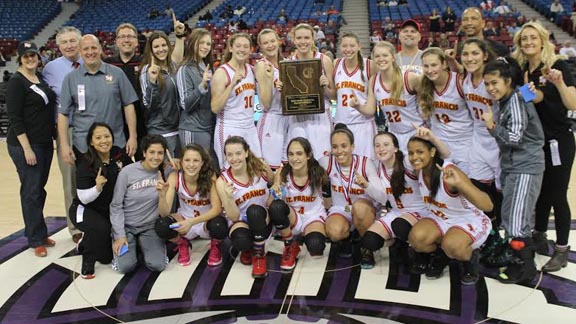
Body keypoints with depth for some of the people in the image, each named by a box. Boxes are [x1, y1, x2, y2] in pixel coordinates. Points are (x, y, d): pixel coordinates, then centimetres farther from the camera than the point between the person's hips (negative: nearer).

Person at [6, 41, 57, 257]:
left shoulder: (41, 77, 10)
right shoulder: (16, 82, -10)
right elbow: (14, 118, -15)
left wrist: (54, 136, 11)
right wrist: (27, 148, -18)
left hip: (45, 142, 7)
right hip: (25, 145, -7)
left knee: (39, 189, 13)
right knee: (31, 191, 1)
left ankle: (38, 233, 25)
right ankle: (36, 239, 12)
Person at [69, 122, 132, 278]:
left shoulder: (119, 155, -12)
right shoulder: (85, 164, -21)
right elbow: (84, 198, -21)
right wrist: (98, 187, -39)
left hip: (111, 210, 5)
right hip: (86, 210, -5)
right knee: (101, 227, -38)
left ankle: (84, 244, 36)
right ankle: (88, 261, -10)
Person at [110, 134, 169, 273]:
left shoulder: (164, 172, -7)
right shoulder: (127, 172, -14)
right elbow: (116, 206, -8)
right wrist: (120, 235, -13)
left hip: (149, 227, 2)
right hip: (126, 226, -2)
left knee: (157, 265, -17)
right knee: (126, 266, -18)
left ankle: (142, 245, 15)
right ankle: (123, 244, 15)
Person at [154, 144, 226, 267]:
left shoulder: (210, 176, -23)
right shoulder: (174, 177, -19)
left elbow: (217, 209, -26)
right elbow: (164, 213, -22)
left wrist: (191, 222, -40)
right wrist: (162, 195, -43)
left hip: (207, 220, -2)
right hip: (185, 220, 2)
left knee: (219, 226, -37)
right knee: (161, 225, -30)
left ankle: (215, 245, 3)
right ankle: (182, 244, 7)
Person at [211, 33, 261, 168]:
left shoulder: (250, 69, 7)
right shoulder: (222, 72, -10)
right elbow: (215, 108, -15)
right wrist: (232, 84, -23)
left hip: (250, 128, 6)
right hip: (230, 130, -6)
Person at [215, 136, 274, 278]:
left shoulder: (261, 167, -12)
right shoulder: (222, 181, -14)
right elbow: (234, 217, -15)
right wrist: (229, 197, -33)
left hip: (262, 221, 1)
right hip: (241, 222, -1)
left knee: (255, 210, -36)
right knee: (241, 241, -37)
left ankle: (259, 255, -11)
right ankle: (247, 249, 5)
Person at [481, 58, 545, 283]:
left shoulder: (516, 101, -15)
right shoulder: (503, 102, 13)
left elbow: (515, 137, -21)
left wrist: (492, 126, -26)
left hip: (525, 167, -10)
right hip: (511, 166, 10)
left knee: (517, 220, -9)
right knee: (510, 216, 15)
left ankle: (526, 268, 3)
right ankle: (520, 261, 26)